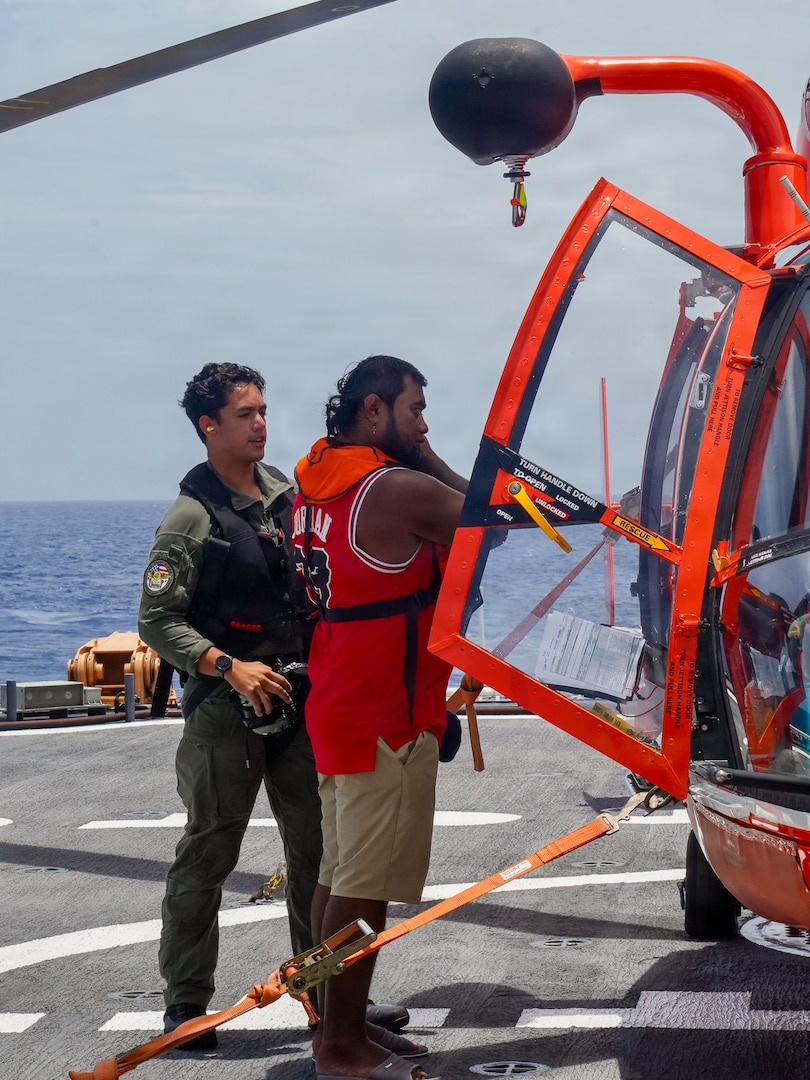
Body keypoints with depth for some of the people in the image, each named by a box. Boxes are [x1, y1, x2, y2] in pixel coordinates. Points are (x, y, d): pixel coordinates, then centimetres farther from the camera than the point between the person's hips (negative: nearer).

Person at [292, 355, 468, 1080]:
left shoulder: (317, 481, 10)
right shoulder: (397, 489, -18)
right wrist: (426, 456, 0)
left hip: (340, 711, 10)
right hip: (387, 720, -10)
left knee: (341, 875, 14)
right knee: (365, 887, -4)